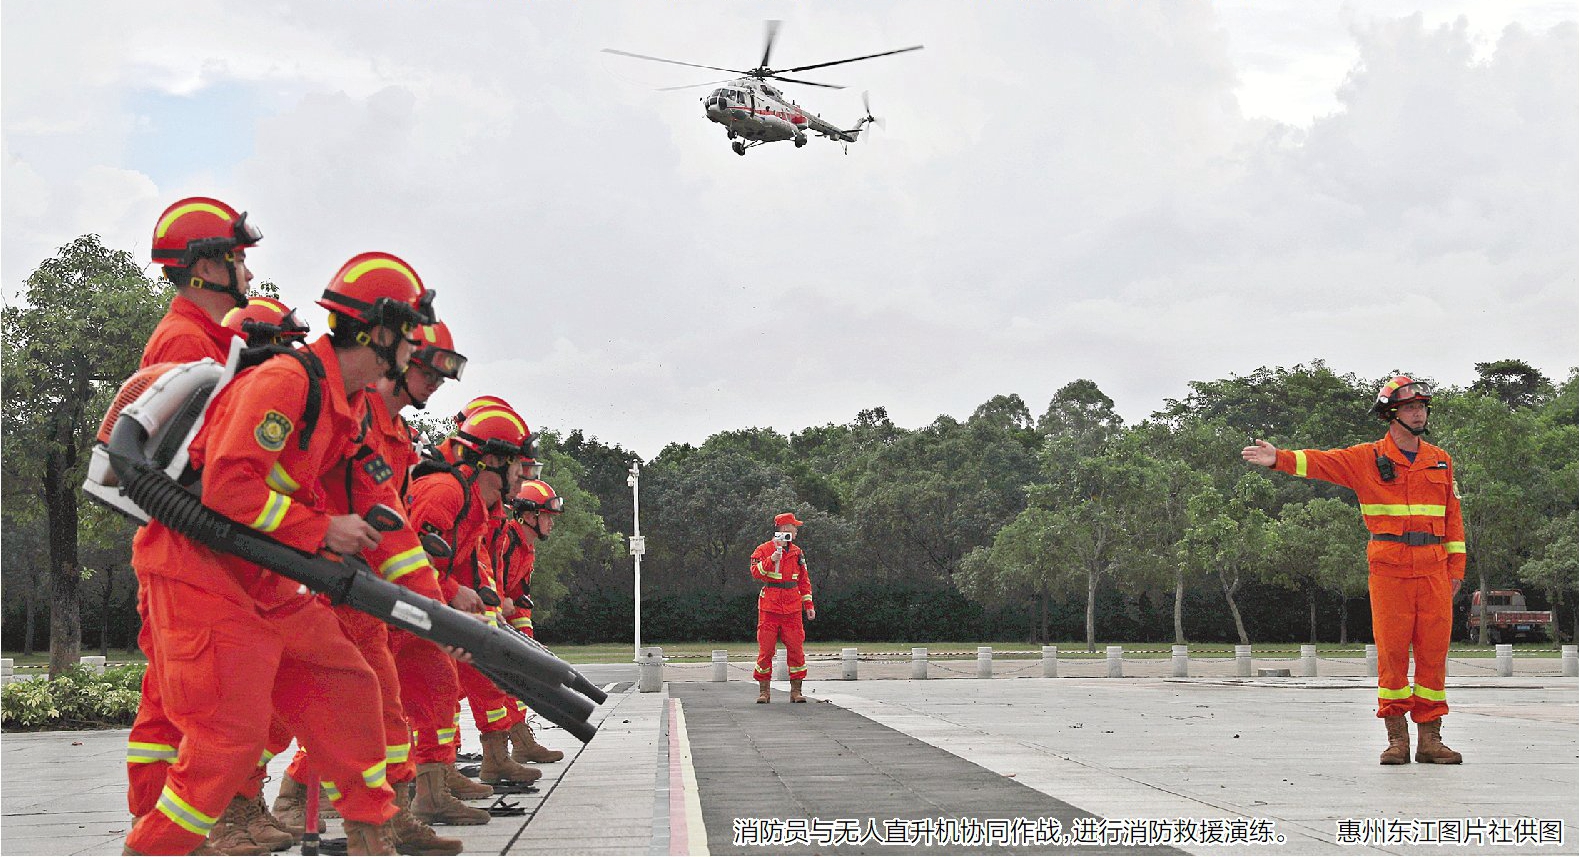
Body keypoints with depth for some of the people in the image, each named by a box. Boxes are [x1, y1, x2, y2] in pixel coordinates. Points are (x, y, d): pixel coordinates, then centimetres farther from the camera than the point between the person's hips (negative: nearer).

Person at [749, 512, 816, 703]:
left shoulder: (797, 552, 14)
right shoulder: (763, 550, 1)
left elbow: (803, 580, 18)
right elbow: (756, 572, -13)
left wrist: (808, 605, 12)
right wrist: (771, 560, -26)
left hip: (792, 609, 4)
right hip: (769, 607, -3)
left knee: (796, 649, -2)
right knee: (766, 650, -2)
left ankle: (796, 691, 4)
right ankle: (764, 691, 7)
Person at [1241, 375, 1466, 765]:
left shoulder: (1440, 461, 15)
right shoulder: (1367, 458, 4)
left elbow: (1453, 517, 16)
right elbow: (1322, 461, -9)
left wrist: (1456, 568, 11)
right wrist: (1280, 457, -27)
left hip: (1434, 571, 3)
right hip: (1388, 570, -3)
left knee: (1433, 653, 2)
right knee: (1391, 652, -3)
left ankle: (1430, 738, 9)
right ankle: (1396, 736, 5)